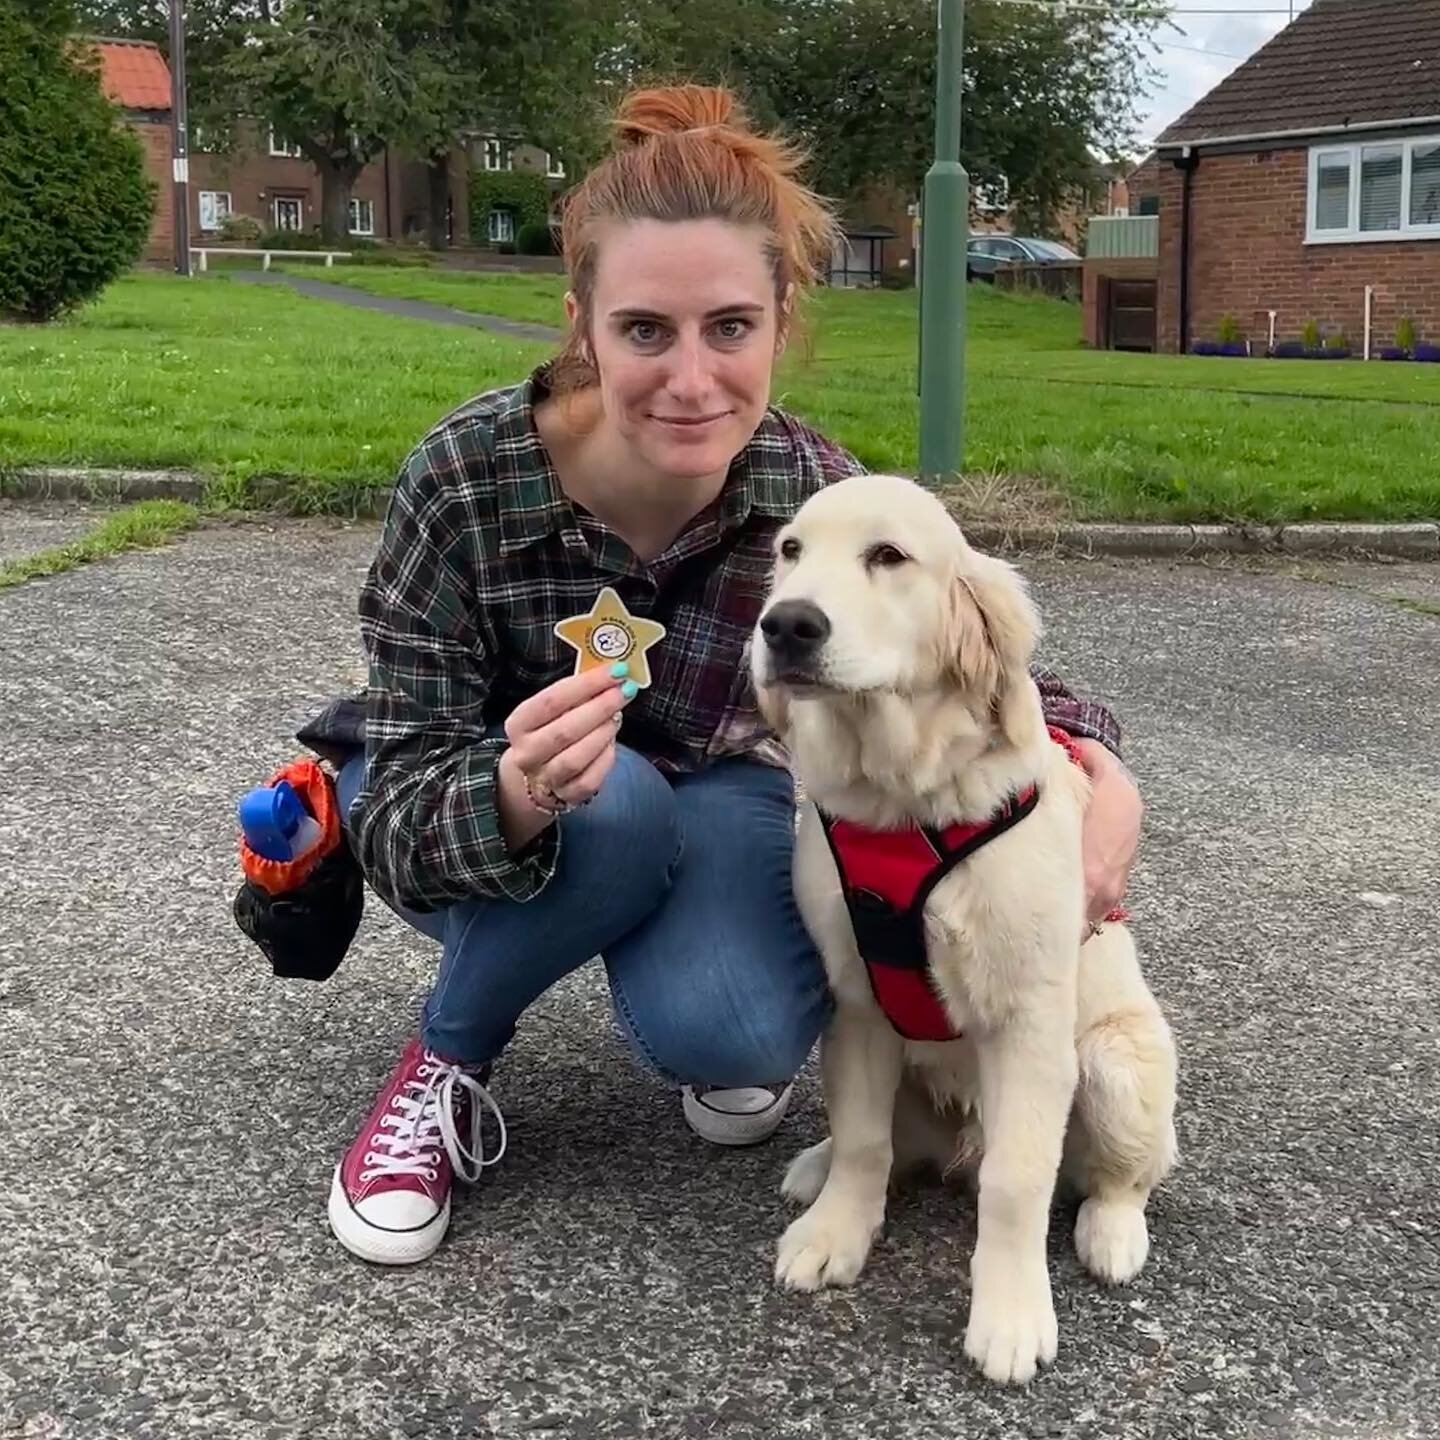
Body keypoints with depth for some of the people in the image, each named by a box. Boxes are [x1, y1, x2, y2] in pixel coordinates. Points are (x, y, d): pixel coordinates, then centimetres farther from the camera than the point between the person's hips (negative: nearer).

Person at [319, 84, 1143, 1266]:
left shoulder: (817, 495, -24)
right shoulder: (466, 480, -32)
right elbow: (400, 812, -28)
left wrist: (1101, 767, -29)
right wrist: (521, 790, -51)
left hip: (703, 788, 1)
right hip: (468, 801, -1)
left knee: (729, 1035, -29)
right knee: (614, 805, -35)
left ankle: (722, 1025, 8)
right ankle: (449, 1052, -6)